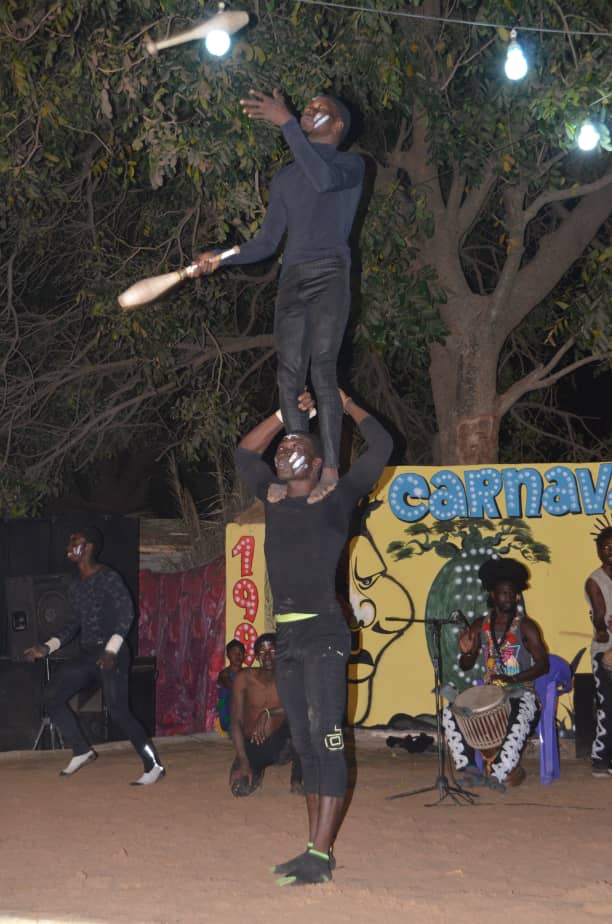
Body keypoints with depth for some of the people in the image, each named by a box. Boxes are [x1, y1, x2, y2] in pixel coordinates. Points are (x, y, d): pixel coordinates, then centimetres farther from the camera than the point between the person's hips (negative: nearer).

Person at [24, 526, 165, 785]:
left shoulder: (108, 578, -9)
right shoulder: (76, 586, 15)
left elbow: (126, 613, -16)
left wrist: (111, 650, -25)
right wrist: (47, 648, 11)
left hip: (111, 655, -8)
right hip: (87, 655, 8)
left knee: (118, 711, -15)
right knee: (53, 698, 1)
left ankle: (153, 766, -8)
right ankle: (82, 751, 10)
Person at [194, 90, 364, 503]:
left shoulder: (350, 164, 6)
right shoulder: (285, 179, 24)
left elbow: (324, 179, -20)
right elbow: (267, 243, 22)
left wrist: (286, 123, -24)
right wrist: (220, 257, 5)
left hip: (329, 275, -6)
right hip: (292, 281, 6)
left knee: (322, 368, -19)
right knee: (290, 379, -3)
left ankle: (331, 470, -24)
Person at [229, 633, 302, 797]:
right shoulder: (245, 678, -10)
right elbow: (236, 722, -13)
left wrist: (268, 713, -36)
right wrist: (243, 761, -21)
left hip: (280, 745, -1)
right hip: (252, 747, 1)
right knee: (240, 788, -26)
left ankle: (297, 780, -10)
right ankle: (257, 772, 15)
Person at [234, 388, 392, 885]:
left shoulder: (335, 499, 2)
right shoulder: (274, 499, 17)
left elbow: (380, 446, 3)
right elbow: (244, 453, 32)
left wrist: (347, 405, 17)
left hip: (323, 636, -6)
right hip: (287, 638, 7)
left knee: (327, 744, -11)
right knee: (306, 747, 8)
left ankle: (320, 857, -15)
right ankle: (315, 849, 11)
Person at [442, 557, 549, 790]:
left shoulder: (526, 626, -4)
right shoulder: (480, 626, 8)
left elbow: (543, 665, -11)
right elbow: (466, 666, 11)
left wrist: (513, 679, -25)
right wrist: (467, 652, -13)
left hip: (521, 694, -4)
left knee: (520, 721, -37)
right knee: (450, 713, -16)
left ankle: (498, 774, -23)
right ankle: (469, 768, -13)